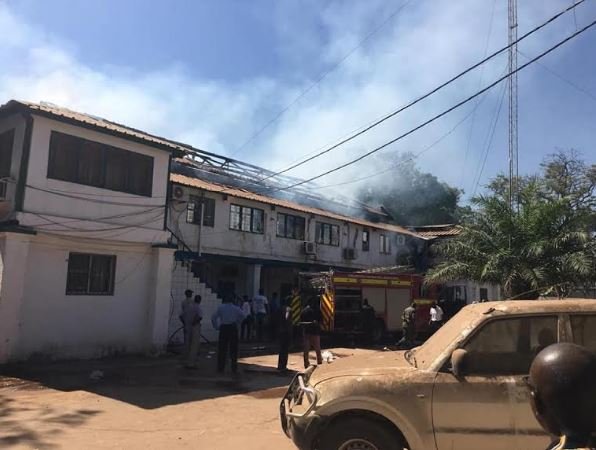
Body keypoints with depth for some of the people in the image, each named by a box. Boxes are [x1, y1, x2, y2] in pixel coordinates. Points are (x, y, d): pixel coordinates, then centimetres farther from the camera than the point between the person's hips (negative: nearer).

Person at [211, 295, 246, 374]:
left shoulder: (220, 307, 8)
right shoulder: (235, 308, 8)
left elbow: (213, 317, -1)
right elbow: (242, 315, -7)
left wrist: (216, 327, 5)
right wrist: (237, 323, 2)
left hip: (223, 328, 0)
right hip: (233, 328, 0)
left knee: (222, 349, 6)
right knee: (233, 349, 7)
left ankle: (220, 368, 7)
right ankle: (234, 369, 9)